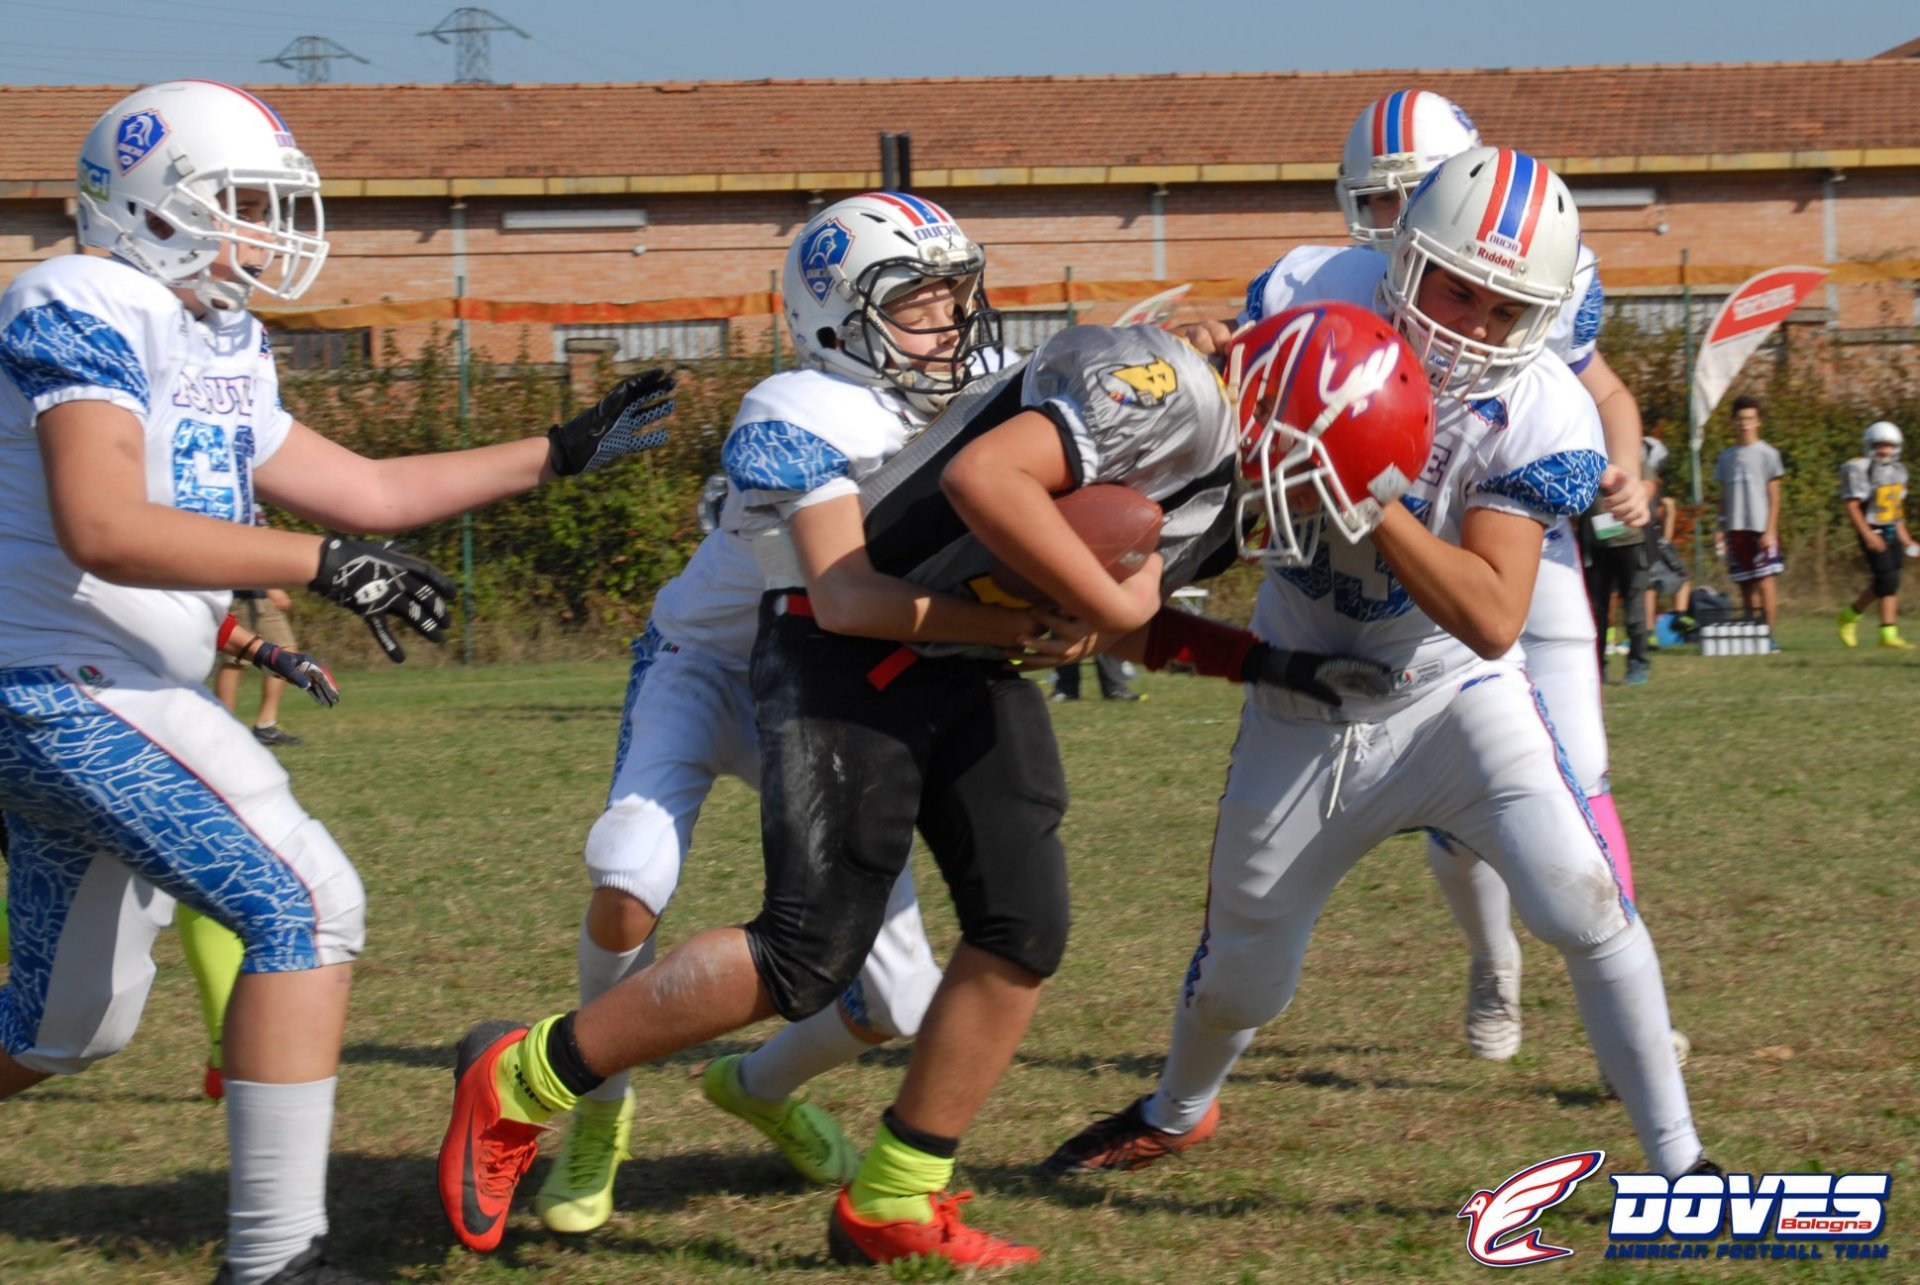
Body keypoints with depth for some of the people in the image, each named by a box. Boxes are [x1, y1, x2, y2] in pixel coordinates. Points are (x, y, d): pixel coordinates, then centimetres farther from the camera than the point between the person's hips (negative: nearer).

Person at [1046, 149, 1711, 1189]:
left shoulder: (1537, 418, -24)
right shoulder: (1323, 303, -15)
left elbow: (1493, 620, -32)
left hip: (1453, 696, -2)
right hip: (1303, 710, 2)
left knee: (1583, 904, -21)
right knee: (1242, 968, 15)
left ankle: (1677, 1162, -5)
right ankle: (1175, 1114, 48)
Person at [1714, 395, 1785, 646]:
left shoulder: (1767, 454, -1)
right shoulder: (1726, 456, 13)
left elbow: (1774, 497, -3)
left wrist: (1770, 530, -10)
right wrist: (1721, 528, 9)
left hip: (1760, 528, -5)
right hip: (1736, 529, 5)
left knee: (1765, 581, -8)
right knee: (1745, 584, 7)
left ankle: (1769, 634, -9)